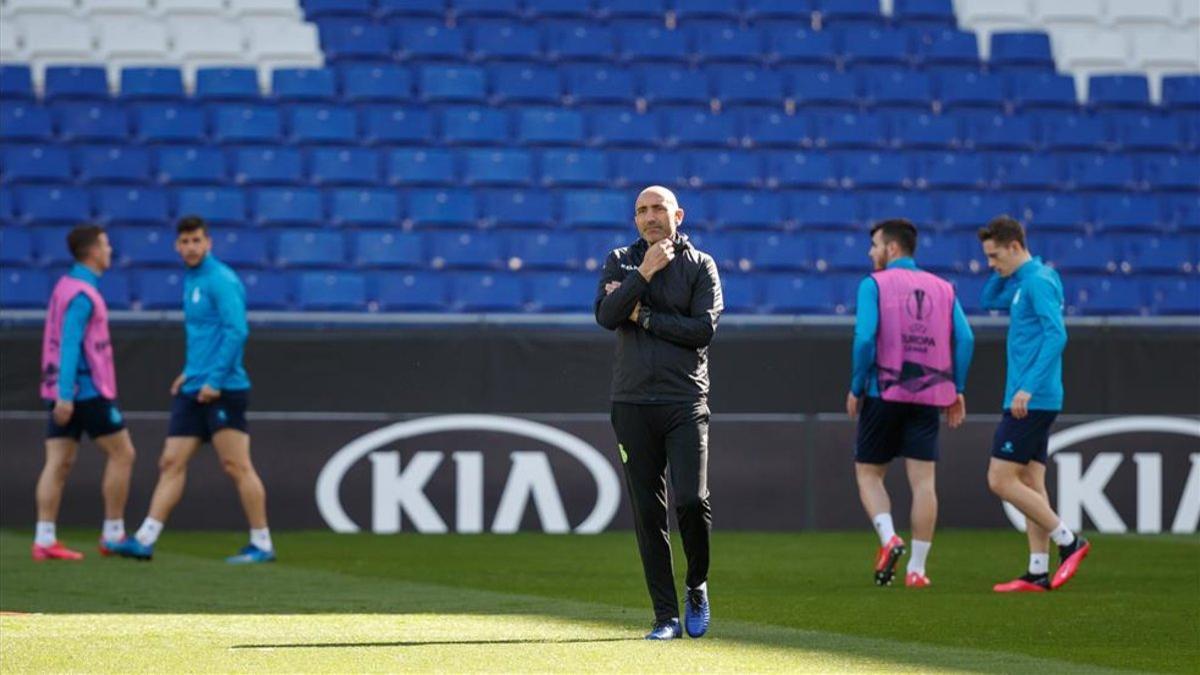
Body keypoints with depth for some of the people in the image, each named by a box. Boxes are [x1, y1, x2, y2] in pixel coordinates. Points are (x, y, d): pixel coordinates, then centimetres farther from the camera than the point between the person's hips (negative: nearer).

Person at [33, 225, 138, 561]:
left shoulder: (66, 286, 14)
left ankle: (44, 540, -4)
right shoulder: (82, 294, -14)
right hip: (89, 390, -8)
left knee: (58, 463, 2)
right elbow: (69, 344, -21)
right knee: (121, 453, 2)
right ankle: (113, 535, 4)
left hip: (64, 392, 8)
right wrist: (65, 395, -25)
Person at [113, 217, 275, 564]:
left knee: (237, 466, -6)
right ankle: (145, 540, 4)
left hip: (222, 391, -9)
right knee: (171, 463, 5)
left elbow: (236, 331, -19)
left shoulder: (221, 281, -11)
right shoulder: (190, 280, 17)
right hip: (193, 391, 9)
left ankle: (261, 544, 0)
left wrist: (215, 379, -21)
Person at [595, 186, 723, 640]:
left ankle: (697, 587, 11)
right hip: (632, 403, 2)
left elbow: (704, 329, -8)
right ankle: (666, 615, 5)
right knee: (648, 513, 1)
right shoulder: (620, 262, 12)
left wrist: (644, 317, -7)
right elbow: (605, 315, -5)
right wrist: (645, 273, -11)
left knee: (691, 500, -15)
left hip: (685, 402, -2)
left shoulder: (700, 265, 6)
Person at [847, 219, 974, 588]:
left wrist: (856, 388, -3)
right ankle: (917, 568, -1)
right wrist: (957, 389, 9)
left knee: (868, 473, 10)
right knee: (923, 480, 2)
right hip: (929, 395, 3)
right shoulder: (943, 288, 10)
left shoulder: (874, 285, -2)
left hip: (884, 392, -3)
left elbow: (865, 338, -12)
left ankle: (888, 538, -13)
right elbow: (965, 339, 3)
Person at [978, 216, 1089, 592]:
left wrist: (1028, 387, -28)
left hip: (1031, 401, -10)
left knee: (1001, 480, -9)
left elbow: (1056, 336, -23)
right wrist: (1002, 271, 14)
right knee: (1030, 483, 8)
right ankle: (1038, 572, 7)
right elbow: (990, 300, 32)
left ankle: (1069, 542, -5)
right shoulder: (1024, 282, 15)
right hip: (1032, 402, 10)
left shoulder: (1038, 282, -14)